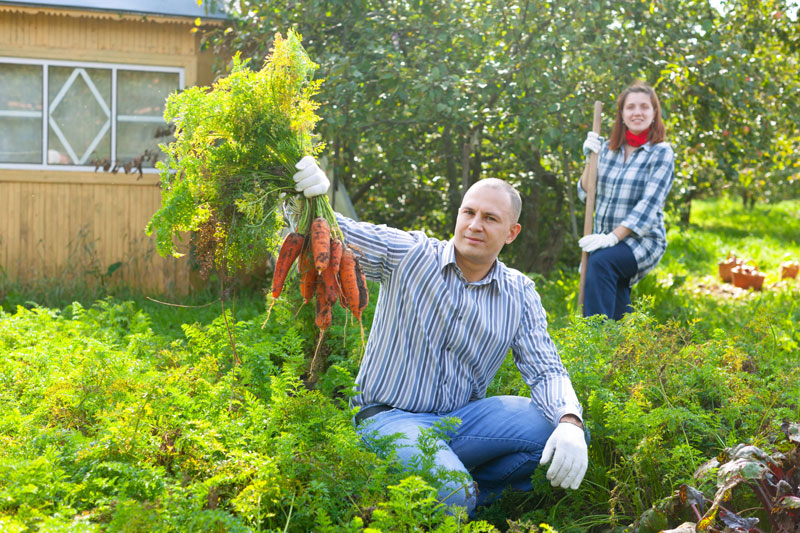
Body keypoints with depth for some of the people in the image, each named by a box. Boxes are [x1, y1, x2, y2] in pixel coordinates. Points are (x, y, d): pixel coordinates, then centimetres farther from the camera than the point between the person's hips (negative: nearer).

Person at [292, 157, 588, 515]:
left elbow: (546, 370, 0)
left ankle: (472, 490, -2)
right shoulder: (407, 254, -4)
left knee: (558, 430, -19)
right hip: (389, 416, -4)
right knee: (450, 495, -33)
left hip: (462, 418, 4)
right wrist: (310, 193, -34)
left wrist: (570, 422, -22)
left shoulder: (520, 295, 4)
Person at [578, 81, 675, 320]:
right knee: (618, 318, 2)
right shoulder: (608, 149, 10)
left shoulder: (661, 153, -4)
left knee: (601, 262, -34)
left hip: (642, 241, -5)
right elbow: (585, 194, 9)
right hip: (605, 242, 5)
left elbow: (649, 204, -14)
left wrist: (613, 237, -23)